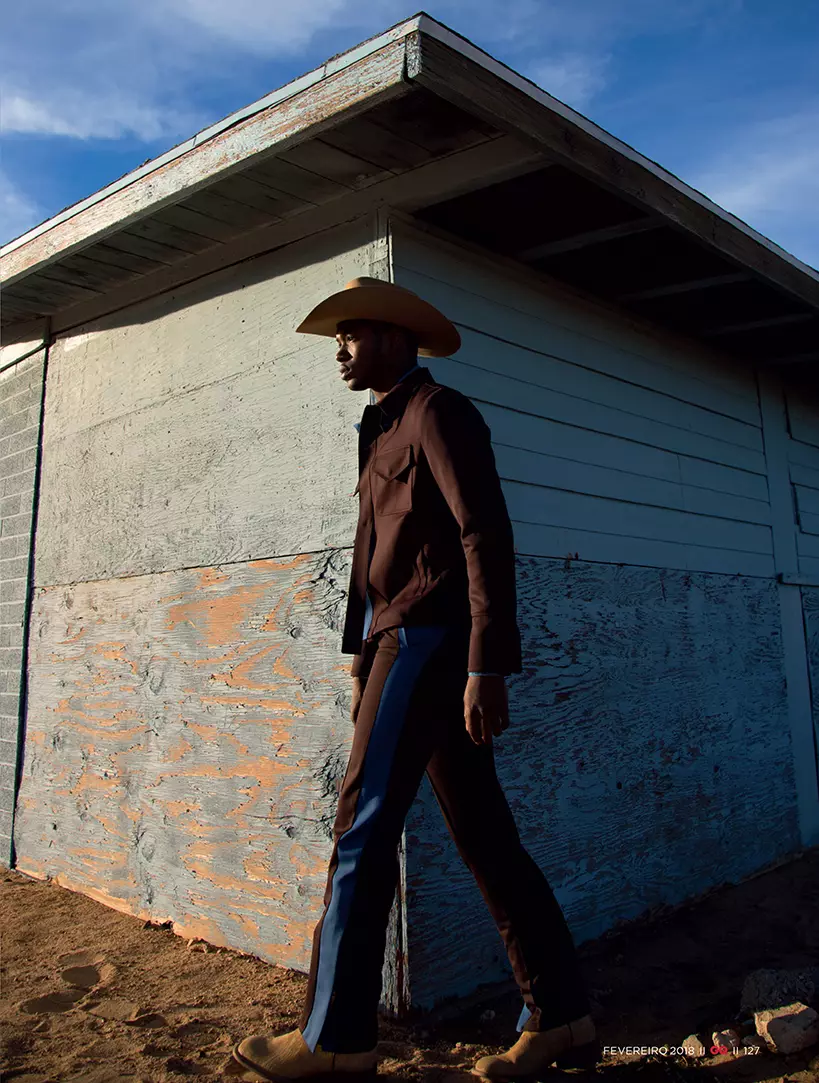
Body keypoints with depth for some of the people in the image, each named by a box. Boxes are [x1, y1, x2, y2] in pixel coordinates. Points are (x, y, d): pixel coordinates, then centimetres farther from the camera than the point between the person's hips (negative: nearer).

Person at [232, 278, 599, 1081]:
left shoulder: (438, 411, -4)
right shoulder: (384, 431, 23)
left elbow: (486, 535, -15)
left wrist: (487, 664, -21)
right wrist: (364, 664, 19)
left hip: (428, 640, -9)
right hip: (401, 644, 9)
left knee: (364, 827, -5)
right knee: (484, 837, 8)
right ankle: (559, 1017, 17)